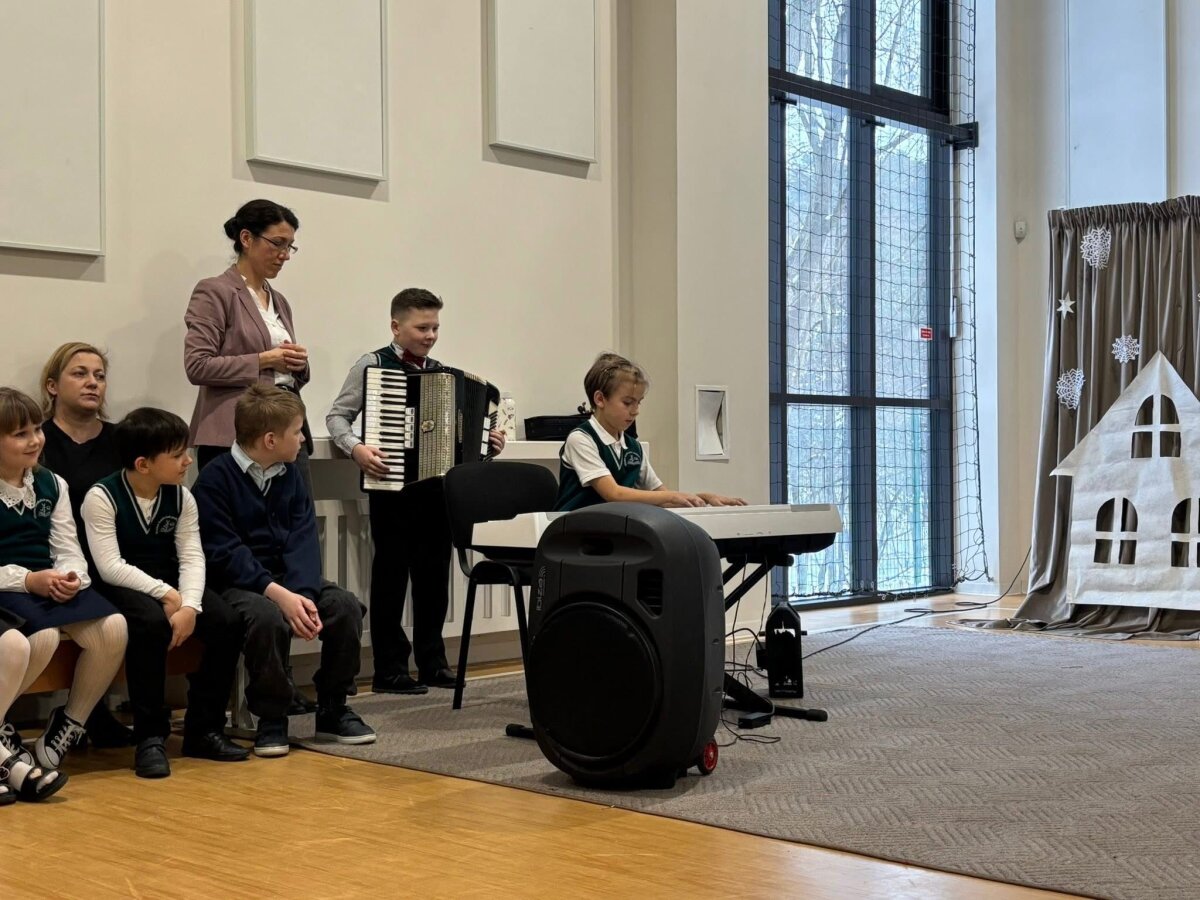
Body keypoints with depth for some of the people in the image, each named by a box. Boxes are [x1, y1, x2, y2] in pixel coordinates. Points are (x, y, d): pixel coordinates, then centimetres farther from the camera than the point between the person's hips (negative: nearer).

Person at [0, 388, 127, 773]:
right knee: (44, 638, -35)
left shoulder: (51, 485, 13)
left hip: (53, 585, 5)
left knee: (113, 629, -20)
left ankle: (69, 725, -2)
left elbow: (69, 550, 11)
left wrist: (71, 577, -12)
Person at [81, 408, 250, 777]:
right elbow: (110, 567, -21)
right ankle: (150, 736, -25)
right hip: (121, 589, -5)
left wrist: (189, 606, -24)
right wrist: (165, 594, -27)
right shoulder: (102, 497, -13)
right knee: (152, 622, -38)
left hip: (170, 584, 5)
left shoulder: (181, 496, 2)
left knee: (227, 622, -19)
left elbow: (192, 557, -6)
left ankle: (203, 729, -6)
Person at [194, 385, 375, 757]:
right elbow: (226, 554, -19)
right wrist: (278, 594, -30)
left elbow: (303, 542, -4)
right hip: (236, 583, -6)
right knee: (269, 616, -36)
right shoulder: (216, 479, -13)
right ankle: (271, 718, -15)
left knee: (346, 605, -18)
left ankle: (333, 711, -1)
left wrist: (302, 593, -23)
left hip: (287, 579, 6)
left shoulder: (290, 475, 6)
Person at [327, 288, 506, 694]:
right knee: (391, 572, 0)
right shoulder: (372, 365, -1)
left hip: (435, 487, 5)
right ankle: (389, 669, 7)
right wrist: (355, 448, -21)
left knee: (434, 572, 9)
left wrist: (486, 443, 0)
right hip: (391, 487, -5)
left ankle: (432, 661, 20)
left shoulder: (441, 373, 14)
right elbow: (337, 416, -4)